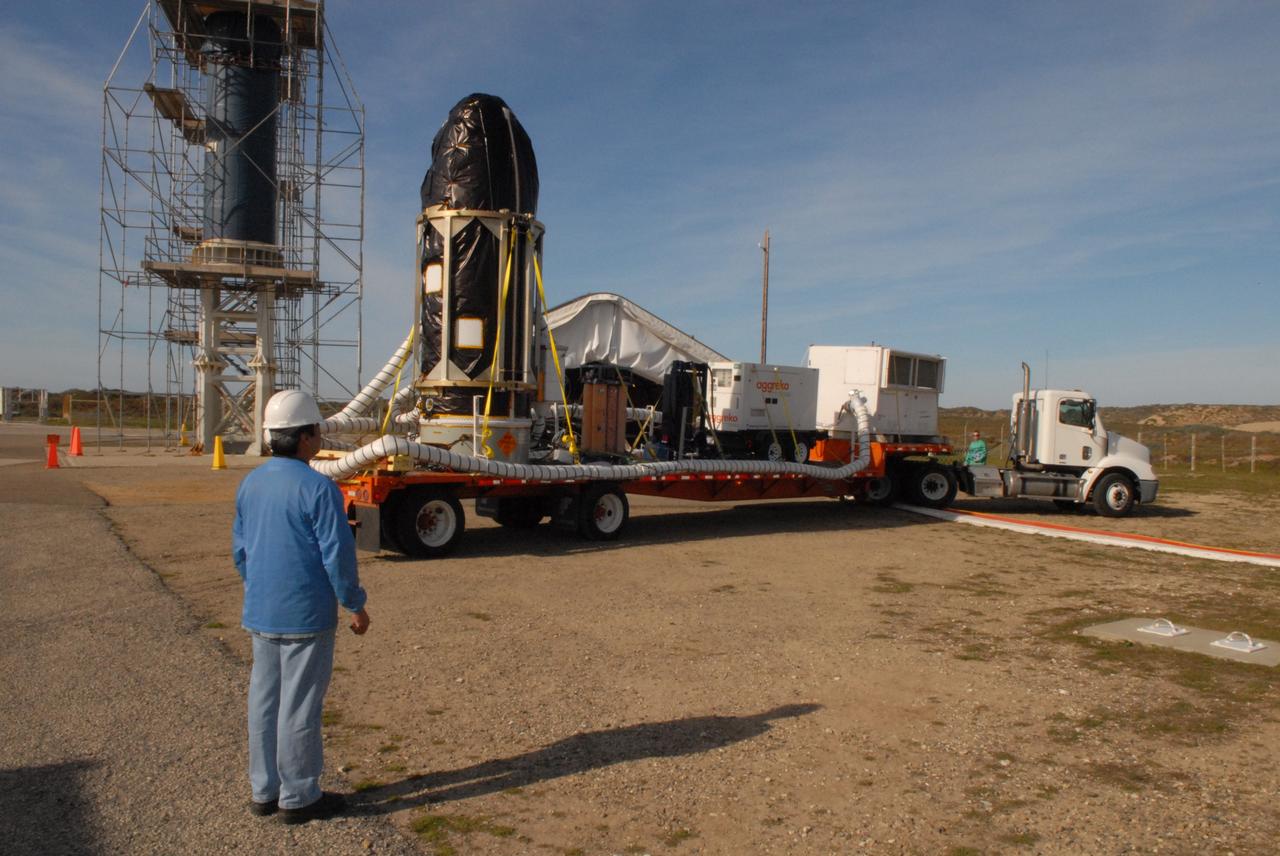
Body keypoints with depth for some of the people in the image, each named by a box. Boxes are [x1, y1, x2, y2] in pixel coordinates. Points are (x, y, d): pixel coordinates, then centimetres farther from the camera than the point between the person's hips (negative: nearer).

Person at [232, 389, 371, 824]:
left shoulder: (251, 483, 5)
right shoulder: (318, 488, -19)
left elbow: (240, 549, 14)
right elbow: (337, 555, -17)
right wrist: (355, 604, -5)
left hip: (260, 614, 7)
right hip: (306, 615, -7)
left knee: (264, 701, 16)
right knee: (299, 706, 4)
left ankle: (264, 791, 28)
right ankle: (298, 797, 16)